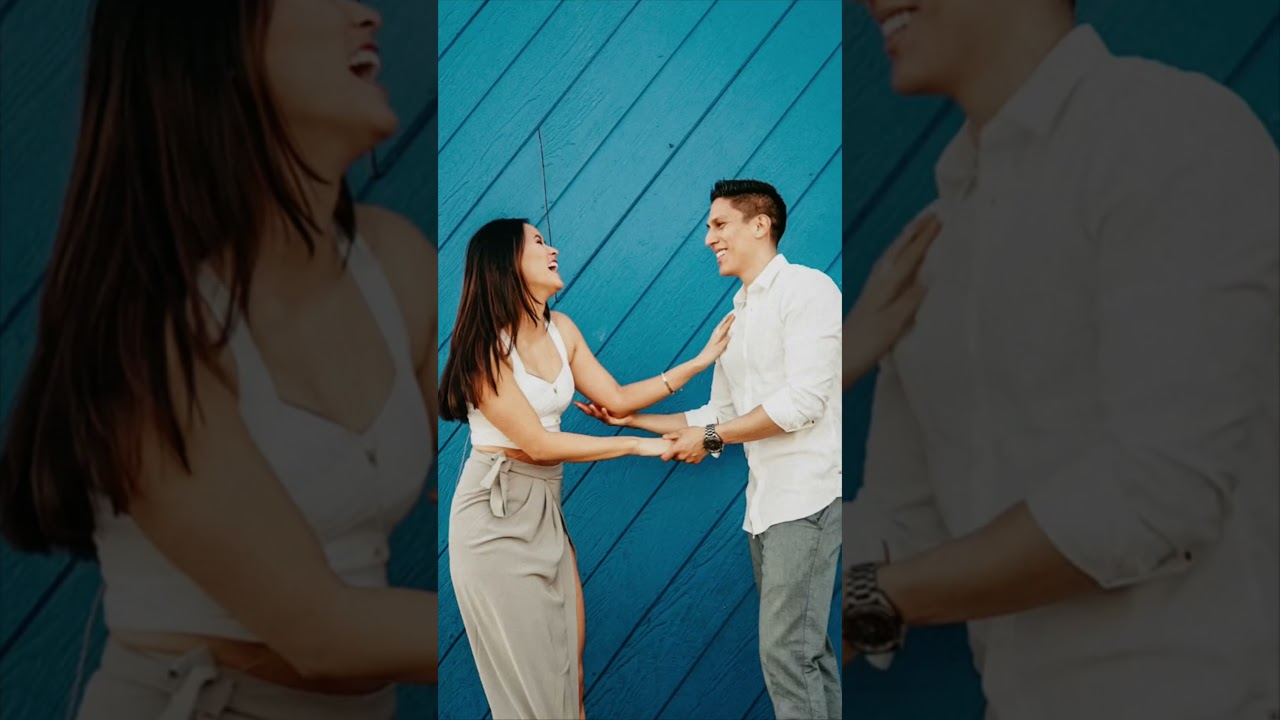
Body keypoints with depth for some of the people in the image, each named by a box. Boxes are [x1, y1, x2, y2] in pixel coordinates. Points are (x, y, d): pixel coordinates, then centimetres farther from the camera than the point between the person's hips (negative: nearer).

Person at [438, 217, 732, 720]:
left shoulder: (560, 329, 5)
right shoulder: (485, 347, -18)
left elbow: (615, 399, 7)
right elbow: (538, 444, -20)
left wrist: (700, 361, 2)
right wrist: (638, 446, -16)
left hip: (545, 506, 7)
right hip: (496, 509, -7)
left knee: (570, 643, 11)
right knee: (528, 661, 4)